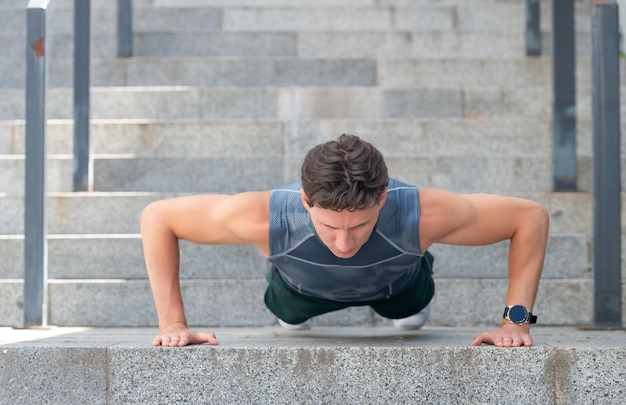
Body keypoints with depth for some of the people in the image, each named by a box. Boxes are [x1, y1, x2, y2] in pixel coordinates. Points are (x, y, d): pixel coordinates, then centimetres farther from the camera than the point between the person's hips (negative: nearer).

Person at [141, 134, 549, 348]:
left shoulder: (422, 214, -49)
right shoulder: (265, 219, -49)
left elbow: (532, 216, -34)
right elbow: (157, 217, -33)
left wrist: (516, 319, -38)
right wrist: (172, 322, -35)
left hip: (394, 283, 1)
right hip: (305, 286, -1)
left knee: (410, 310, 35)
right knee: (291, 316, 33)